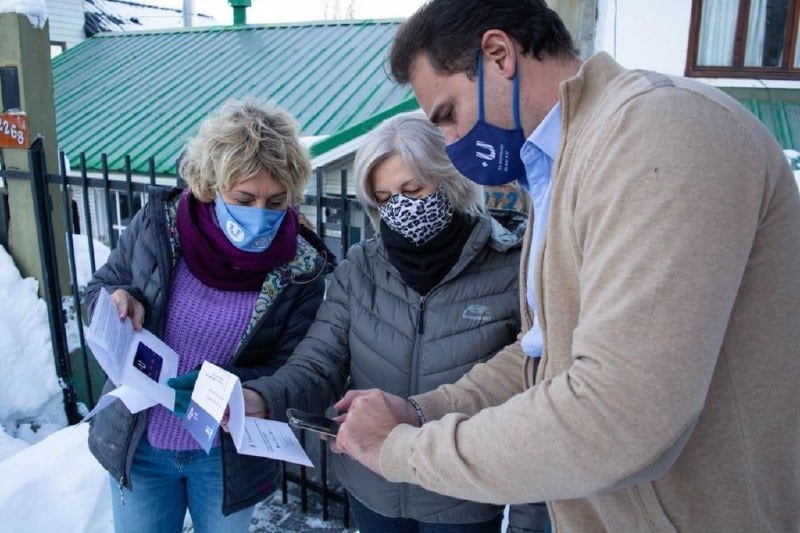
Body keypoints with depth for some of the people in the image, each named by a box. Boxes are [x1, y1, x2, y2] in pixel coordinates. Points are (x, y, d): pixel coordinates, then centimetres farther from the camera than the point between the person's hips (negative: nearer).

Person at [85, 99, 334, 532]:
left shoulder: (300, 269, -17)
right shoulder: (158, 223, -13)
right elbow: (101, 285, 4)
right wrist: (119, 300, -19)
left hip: (227, 455, 0)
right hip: (138, 444, 1)